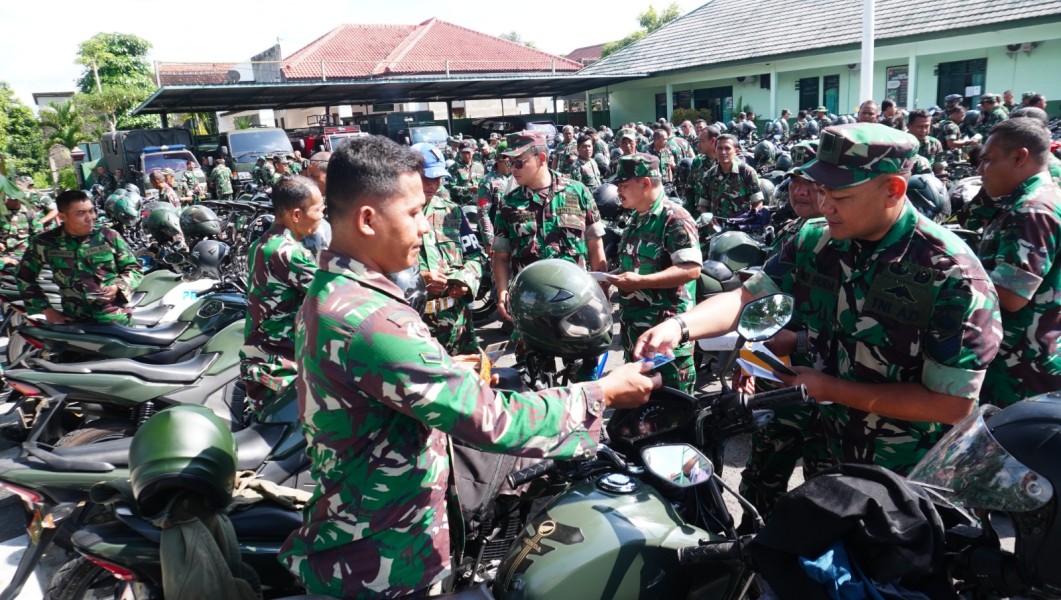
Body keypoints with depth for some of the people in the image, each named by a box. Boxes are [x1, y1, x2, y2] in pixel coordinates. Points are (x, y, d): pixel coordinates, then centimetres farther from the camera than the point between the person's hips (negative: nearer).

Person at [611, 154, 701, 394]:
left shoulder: (675, 218, -15)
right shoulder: (637, 219, 15)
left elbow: (691, 268, -24)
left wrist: (640, 281, -28)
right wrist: (618, 277, 14)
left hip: (666, 327, -9)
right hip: (634, 323, 10)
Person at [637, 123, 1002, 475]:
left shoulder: (951, 272, -25)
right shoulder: (814, 240, -9)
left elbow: (953, 403, -25)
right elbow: (748, 298, -10)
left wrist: (830, 389, -25)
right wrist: (679, 326, -30)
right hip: (824, 447, 5)